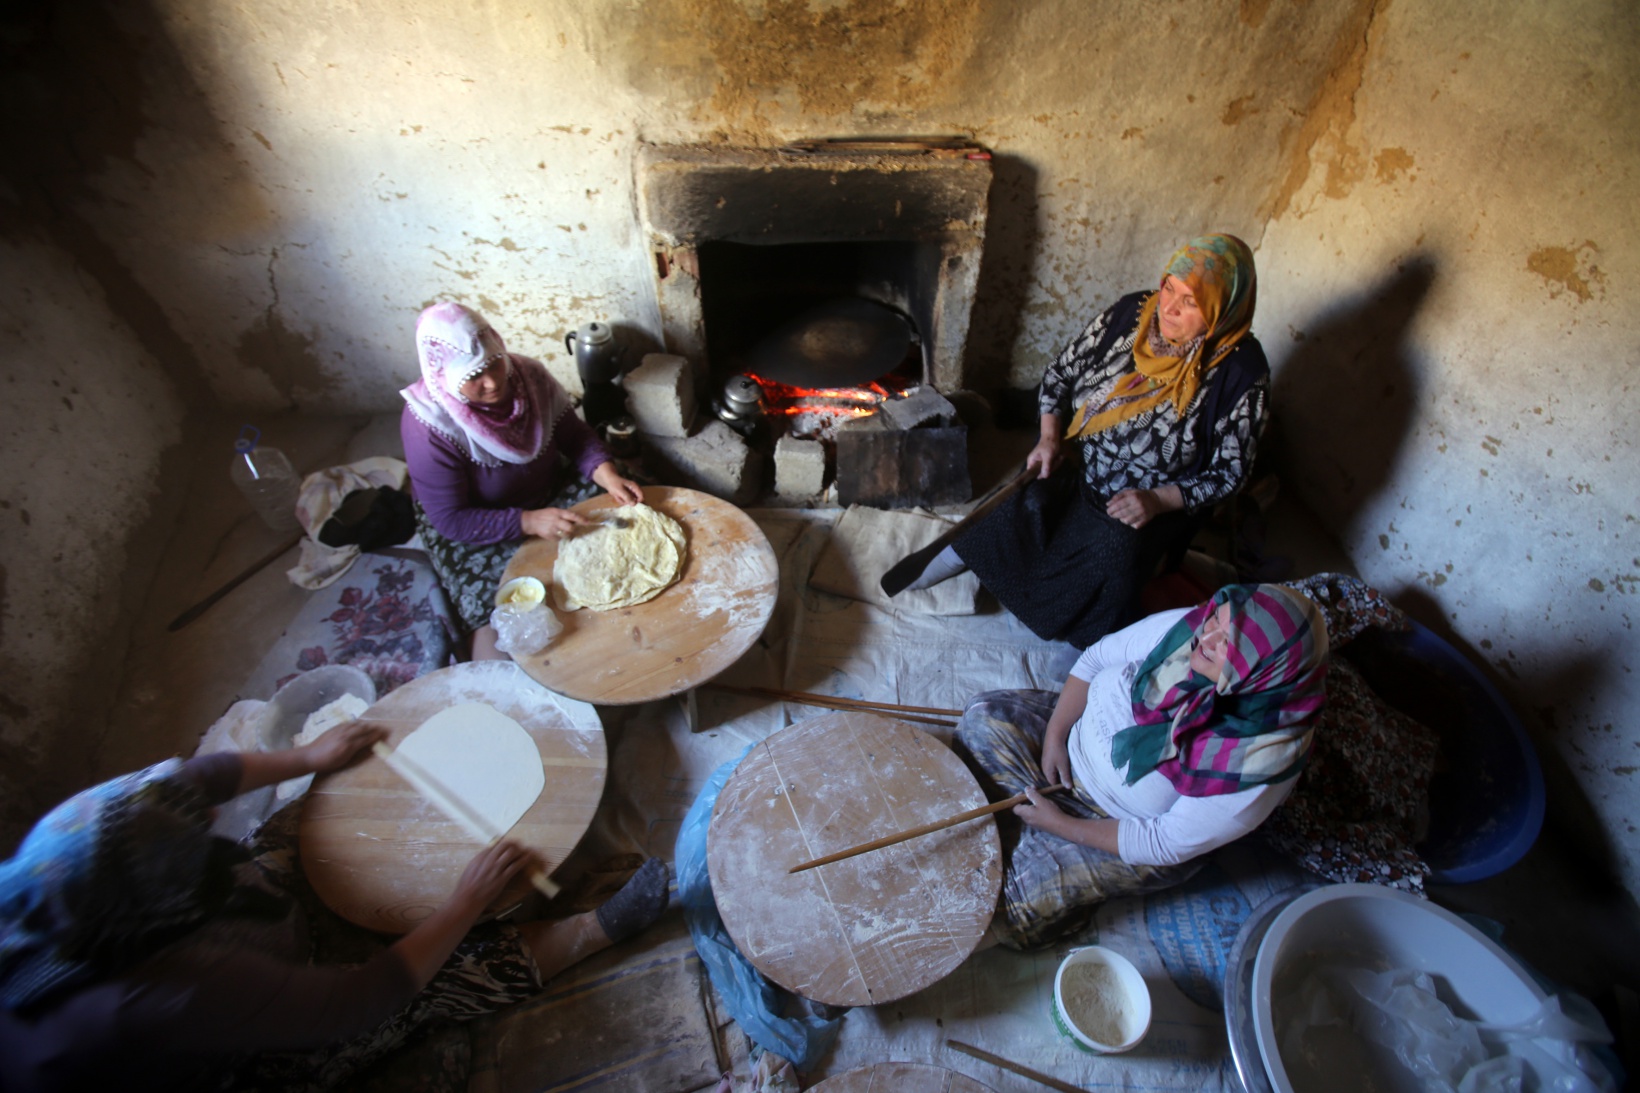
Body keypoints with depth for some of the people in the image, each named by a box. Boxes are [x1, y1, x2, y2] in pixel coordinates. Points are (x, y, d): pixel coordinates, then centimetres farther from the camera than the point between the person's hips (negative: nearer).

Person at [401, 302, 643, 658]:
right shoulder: (429, 426, -26)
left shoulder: (528, 375, -15)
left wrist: (608, 476, -22)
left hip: (547, 500, 5)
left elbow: (574, 434, -3)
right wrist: (529, 522, -34)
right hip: (470, 530, -4)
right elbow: (450, 520, -23)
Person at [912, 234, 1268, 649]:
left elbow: (1228, 472, -8)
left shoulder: (1241, 373, -16)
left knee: (1118, 547, -33)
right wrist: (1049, 437, -11)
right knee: (1033, 502, -29)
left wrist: (1158, 500, -23)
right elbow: (1060, 373, 3)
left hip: (1161, 503, -1)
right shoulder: (1130, 314, -8)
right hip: (1077, 466, 2)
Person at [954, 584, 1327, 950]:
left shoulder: (1260, 766, -33)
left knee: (1018, 916, -11)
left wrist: (1061, 825, -17)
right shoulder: (1185, 629, -24)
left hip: (1130, 828, -5)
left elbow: (1164, 845, -23)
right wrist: (1054, 735, -12)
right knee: (983, 716, -6)